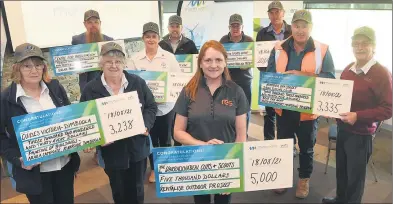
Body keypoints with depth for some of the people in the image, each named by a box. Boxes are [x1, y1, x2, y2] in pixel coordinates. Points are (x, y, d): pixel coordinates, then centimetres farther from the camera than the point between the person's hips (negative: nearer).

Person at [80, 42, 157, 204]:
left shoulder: (138, 83, -4)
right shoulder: (91, 89, -8)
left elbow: (151, 107, 3)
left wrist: (146, 126, -15)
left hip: (137, 147, 1)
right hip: (111, 151, -1)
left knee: (137, 189, 19)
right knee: (119, 191, 18)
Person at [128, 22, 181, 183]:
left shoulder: (169, 57, -3)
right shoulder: (135, 59, 1)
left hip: (166, 105, -1)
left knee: (165, 139, 13)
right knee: (151, 139, 14)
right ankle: (154, 169, 34)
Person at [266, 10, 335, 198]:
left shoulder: (322, 50, -7)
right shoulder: (279, 48, 0)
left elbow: (330, 77, -13)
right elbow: (269, 75, -1)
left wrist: (303, 75, -23)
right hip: (284, 108, 2)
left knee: (306, 147, 16)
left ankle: (304, 179, 39)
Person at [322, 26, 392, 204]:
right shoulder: (348, 69, 5)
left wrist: (358, 116, -25)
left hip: (361, 134, -6)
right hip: (342, 128, 6)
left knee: (355, 175, 10)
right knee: (341, 170, 21)